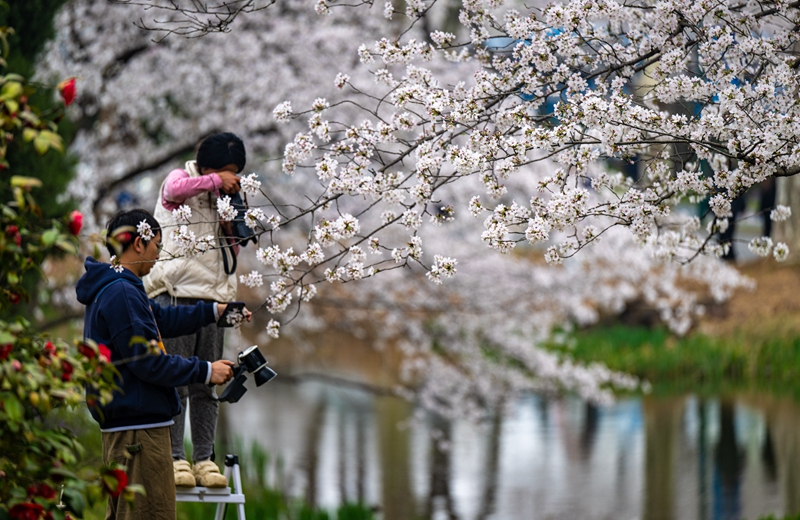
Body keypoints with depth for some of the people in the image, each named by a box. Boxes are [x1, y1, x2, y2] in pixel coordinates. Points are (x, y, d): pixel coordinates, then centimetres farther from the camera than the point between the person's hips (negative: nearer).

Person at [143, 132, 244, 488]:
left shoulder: (222, 196, 20)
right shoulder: (181, 181, 2)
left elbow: (233, 250, 24)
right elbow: (174, 188, -24)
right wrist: (215, 180, -15)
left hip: (212, 296, 6)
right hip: (177, 292, -6)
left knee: (207, 385, 4)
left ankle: (204, 459, 5)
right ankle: (175, 458, -5)